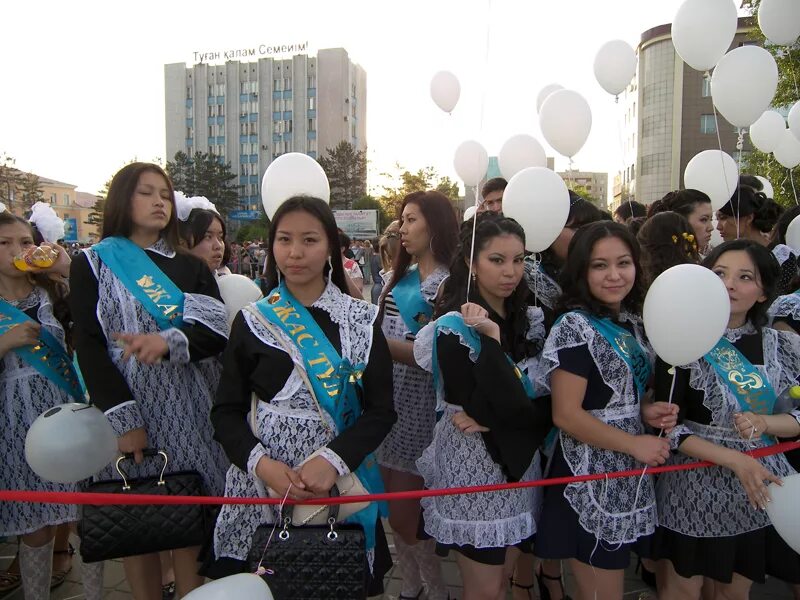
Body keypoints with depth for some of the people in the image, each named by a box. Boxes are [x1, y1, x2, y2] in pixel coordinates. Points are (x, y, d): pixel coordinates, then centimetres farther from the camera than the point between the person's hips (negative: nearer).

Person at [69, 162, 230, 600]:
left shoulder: (189, 267, 11)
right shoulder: (91, 265, 4)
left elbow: (217, 334, -1)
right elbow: (88, 348, -4)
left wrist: (168, 342, -21)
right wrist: (123, 419, -14)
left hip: (186, 411, 2)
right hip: (126, 410, -1)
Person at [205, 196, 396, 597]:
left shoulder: (361, 320, -1)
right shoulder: (252, 321, 1)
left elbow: (381, 409, -5)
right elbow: (226, 411, 0)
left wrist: (333, 460, -19)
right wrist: (261, 463, -16)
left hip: (342, 481, 0)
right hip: (263, 484, 1)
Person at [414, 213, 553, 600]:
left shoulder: (532, 320, 2)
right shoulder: (454, 327, -17)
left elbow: (548, 403, -4)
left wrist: (492, 420, -18)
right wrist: (491, 338, -28)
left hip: (520, 465, 6)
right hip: (473, 471, -5)